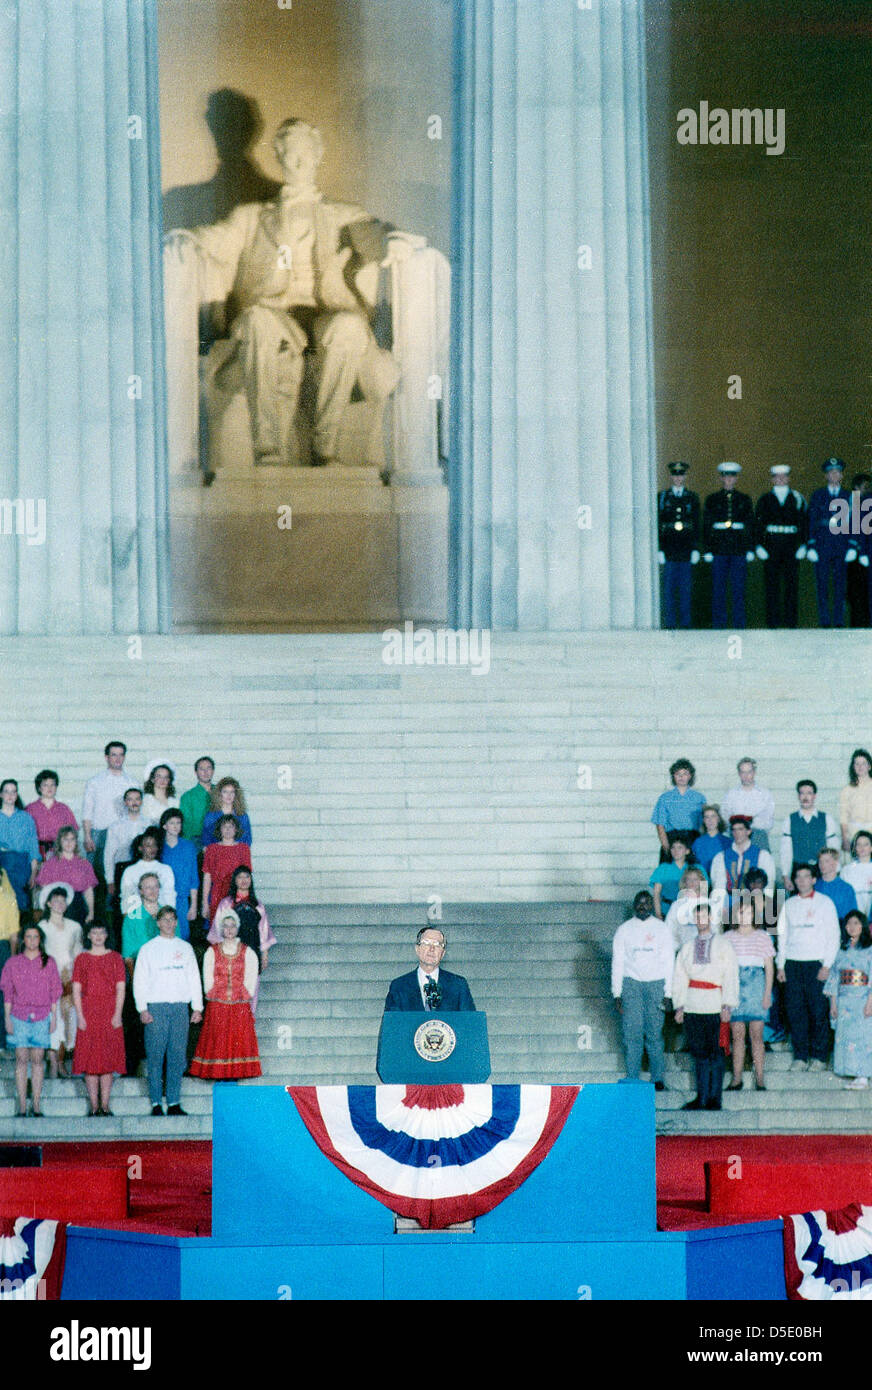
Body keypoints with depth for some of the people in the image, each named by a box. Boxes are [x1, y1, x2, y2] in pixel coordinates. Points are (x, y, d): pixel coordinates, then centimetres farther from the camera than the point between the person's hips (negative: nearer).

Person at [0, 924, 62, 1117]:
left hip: (41, 1016, 0)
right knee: (21, 1059, -3)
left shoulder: (48, 963, 7)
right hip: (19, 1016, 0)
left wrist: (54, 1017, 3)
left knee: (38, 1059, 0)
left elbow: (54, 992, 8)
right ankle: (22, 1105, -2)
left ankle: (36, 1104, 2)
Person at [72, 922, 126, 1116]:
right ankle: (94, 1105, -1)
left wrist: (118, 1013, -7)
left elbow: (120, 988, 4)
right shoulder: (82, 959, 8)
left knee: (109, 1057, -2)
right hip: (88, 1013, 0)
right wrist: (80, 1015, -6)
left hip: (110, 1013, 0)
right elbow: (76, 989, 4)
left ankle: (105, 1105, 1)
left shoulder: (115, 958, 8)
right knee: (90, 1057, -3)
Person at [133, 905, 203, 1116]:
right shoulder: (148, 949, 6)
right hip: (156, 1007, -2)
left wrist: (197, 1007, 9)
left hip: (180, 1007, 2)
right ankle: (156, 1103, -1)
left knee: (178, 1055, 0)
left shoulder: (185, 948, 14)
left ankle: (174, 1102, 4)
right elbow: (139, 981, 4)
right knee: (155, 1055, -5)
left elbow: (194, 978, 16)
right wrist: (142, 1009, -6)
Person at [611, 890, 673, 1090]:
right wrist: (617, 993, 2)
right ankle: (632, 1078, -3)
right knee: (632, 1033, -6)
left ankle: (658, 1078, 2)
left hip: (656, 983, 0)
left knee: (655, 1033, -4)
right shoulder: (624, 930, 8)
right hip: (631, 983, 0)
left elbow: (669, 962, 7)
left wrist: (668, 993, -1)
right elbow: (617, 963, 9)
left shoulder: (662, 929, 8)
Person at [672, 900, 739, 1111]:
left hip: (715, 1008, -3)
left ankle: (714, 1099, -1)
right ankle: (701, 1097, 8)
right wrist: (679, 1005, 6)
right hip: (692, 1007, 3)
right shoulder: (687, 948, 16)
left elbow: (731, 977, 2)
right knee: (698, 1053, 3)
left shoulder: (723, 946, 7)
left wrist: (727, 1006, -7)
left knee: (715, 1054, -5)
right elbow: (679, 978, 16)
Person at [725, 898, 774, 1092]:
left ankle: (759, 1078, -2)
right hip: (734, 986, 1)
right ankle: (737, 1078, 2)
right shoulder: (729, 938, 9)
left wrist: (767, 994, -1)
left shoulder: (762, 937, 6)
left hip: (756, 984, -1)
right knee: (737, 1035, 0)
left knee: (756, 1034, -3)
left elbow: (769, 968, 6)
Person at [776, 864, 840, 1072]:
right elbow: (782, 935, 15)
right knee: (795, 1012, -1)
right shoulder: (789, 904, 14)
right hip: (792, 964, 3)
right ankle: (800, 1057, 5)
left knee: (818, 1012, -5)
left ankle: (819, 1057, 3)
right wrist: (780, 965, 6)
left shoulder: (825, 903, 5)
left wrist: (827, 965, -7)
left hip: (816, 964, -3)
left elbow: (833, 936, 2)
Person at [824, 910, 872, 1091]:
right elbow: (834, 977, 15)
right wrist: (833, 1003, 8)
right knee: (844, 1037, -1)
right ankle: (854, 1076, 2)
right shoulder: (842, 950, 15)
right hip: (844, 1000, 5)